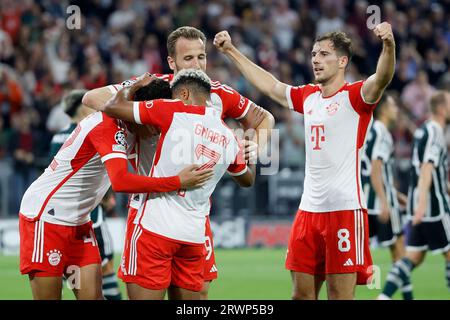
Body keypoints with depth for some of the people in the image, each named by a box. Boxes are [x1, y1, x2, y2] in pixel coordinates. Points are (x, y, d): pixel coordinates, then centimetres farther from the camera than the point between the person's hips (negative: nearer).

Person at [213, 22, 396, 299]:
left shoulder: (354, 96, -6)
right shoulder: (308, 97, 14)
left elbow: (382, 78, -25)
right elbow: (269, 84, 27)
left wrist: (389, 45, -44)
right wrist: (231, 50, 31)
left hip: (345, 209, -7)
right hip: (309, 210, 7)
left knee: (340, 295, -7)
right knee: (302, 294, 8)